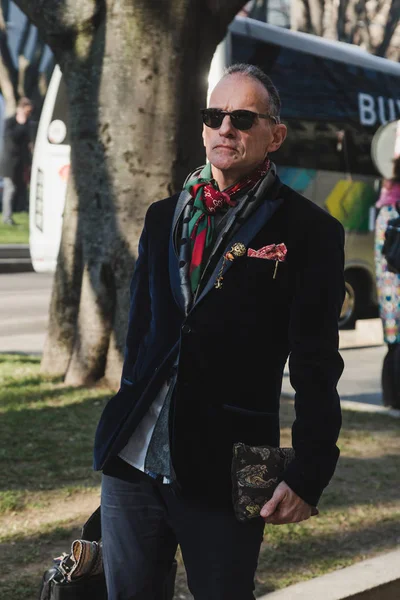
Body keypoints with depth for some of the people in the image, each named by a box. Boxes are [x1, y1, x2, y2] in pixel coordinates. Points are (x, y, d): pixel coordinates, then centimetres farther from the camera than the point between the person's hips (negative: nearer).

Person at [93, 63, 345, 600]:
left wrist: (309, 474, -10)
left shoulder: (309, 231, -3)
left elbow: (316, 368, -5)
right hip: (133, 456, 5)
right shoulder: (164, 217, 13)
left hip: (226, 473, -4)